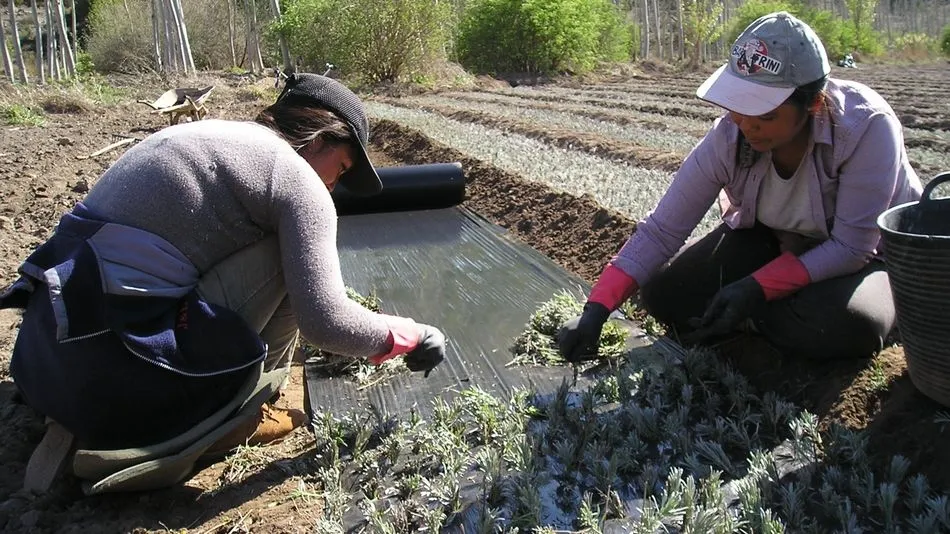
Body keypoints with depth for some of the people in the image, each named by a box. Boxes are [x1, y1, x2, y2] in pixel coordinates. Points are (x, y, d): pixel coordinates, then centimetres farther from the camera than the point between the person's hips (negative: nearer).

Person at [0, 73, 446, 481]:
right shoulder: (297, 178, -7)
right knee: (287, 255, -1)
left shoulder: (212, 133, 20)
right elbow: (324, 322, -15)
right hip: (120, 366, -9)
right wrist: (410, 336, 3)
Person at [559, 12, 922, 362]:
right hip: (771, 241, 3)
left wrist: (757, 289, -37)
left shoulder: (867, 127, -33)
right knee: (663, 295, -11)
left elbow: (852, 247, -29)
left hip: (870, 254, -2)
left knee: (844, 324, -35)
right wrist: (596, 310, -34)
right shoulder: (728, 137, -25)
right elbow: (661, 229, -25)